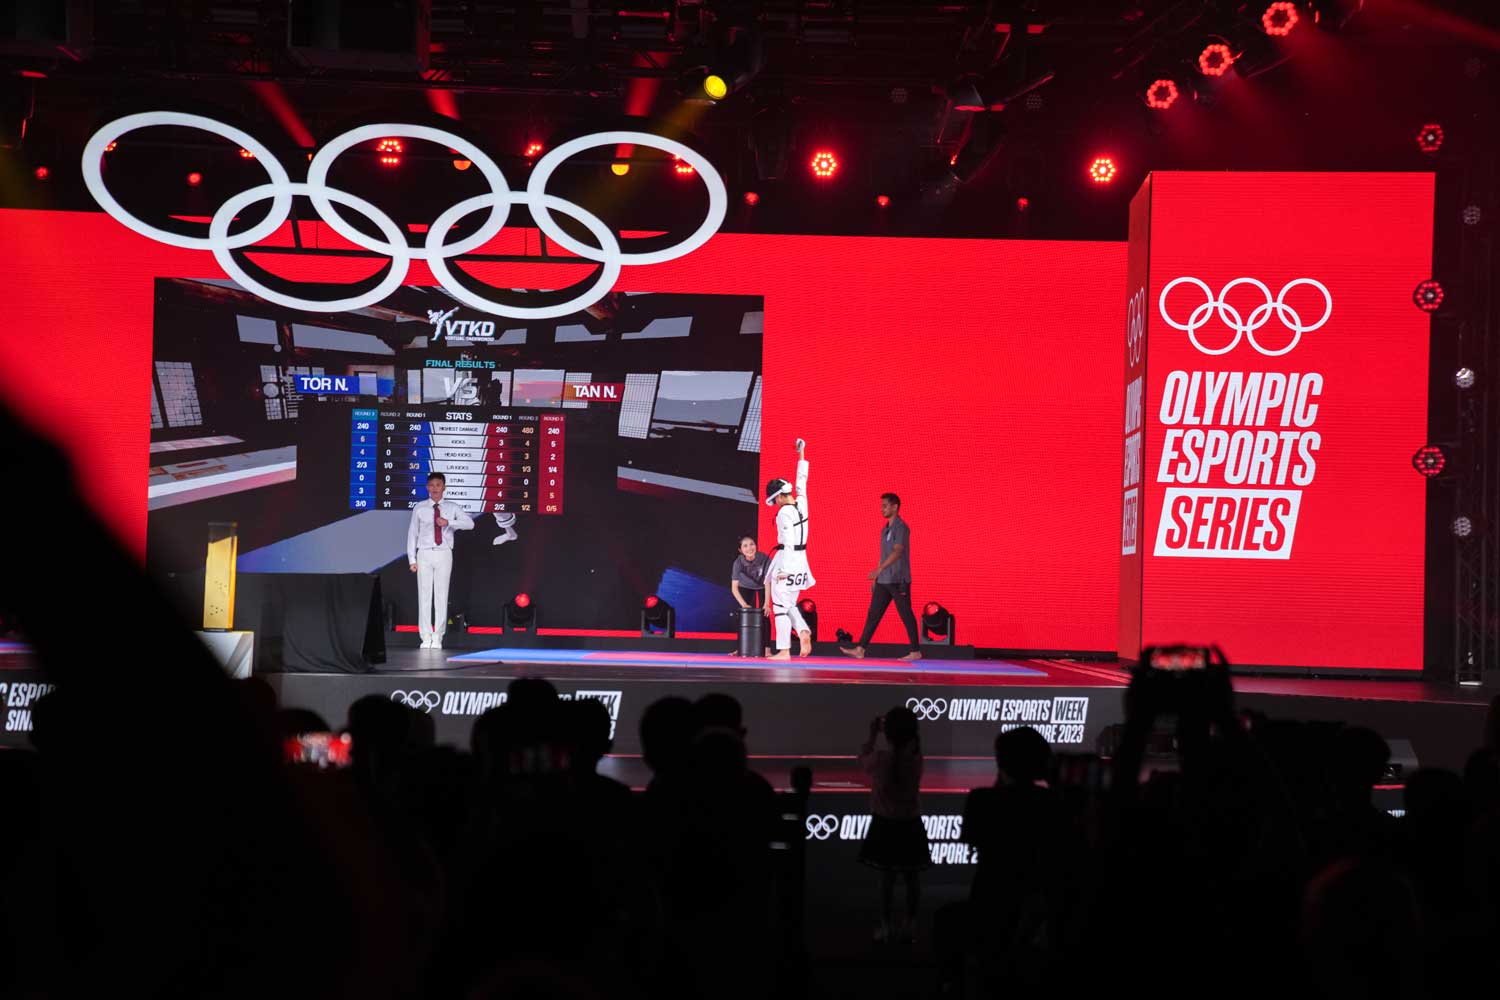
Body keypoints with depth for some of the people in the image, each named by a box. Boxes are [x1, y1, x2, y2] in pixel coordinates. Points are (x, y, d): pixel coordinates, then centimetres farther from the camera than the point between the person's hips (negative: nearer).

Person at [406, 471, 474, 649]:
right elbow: (412, 533, 5)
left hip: (444, 555, 0)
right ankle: (426, 637, 3)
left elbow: (469, 523, -7)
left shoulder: (452, 508, 5)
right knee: (424, 595, 0)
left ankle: (437, 637, 6)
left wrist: (449, 522, -21)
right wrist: (412, 559, -1)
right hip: (425, 554, 0)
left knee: (441, 595, 1)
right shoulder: (419, 508, 4)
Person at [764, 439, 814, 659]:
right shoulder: (801, 502, 4)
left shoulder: (784, 513, -17)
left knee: (780, 605, 0)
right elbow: (801, 479, 18)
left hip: (787, 559, -8)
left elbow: (789, 542, -21)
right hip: (801, 559, 8)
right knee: (789, 603, 18)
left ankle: (784, 650, 1)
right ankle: (803, 632, -7)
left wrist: (784, 569, -19)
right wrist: (801, 454, 28)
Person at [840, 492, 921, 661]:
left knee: (906, 615, -3)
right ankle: (860, 649, 3)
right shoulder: (885, 529, 17)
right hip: (883, 580, 9)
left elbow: (897, 552, -21)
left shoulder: (900, 527, -10)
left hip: (898, 580, -9)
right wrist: (875, 578, 20)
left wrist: (879, 569, -28)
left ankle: (916, 651, 4)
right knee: (873, 614, 4)